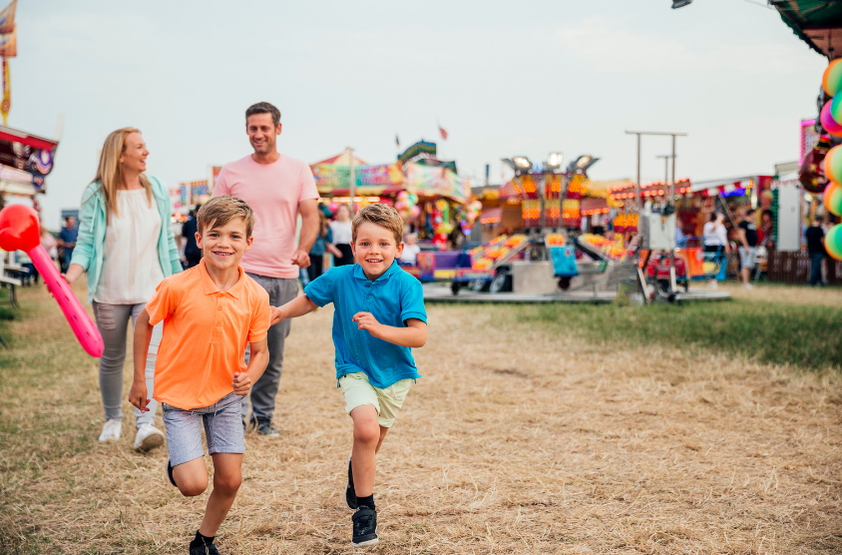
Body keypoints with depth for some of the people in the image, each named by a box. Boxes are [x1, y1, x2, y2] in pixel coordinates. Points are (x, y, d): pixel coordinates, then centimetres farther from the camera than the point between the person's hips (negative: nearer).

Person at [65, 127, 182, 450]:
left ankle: (145, 424, -20)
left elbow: (168, 242, 13)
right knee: (111, 358, 11)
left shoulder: (157, 191, 6)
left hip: (151, 290, 1)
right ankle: (113, 418, 31)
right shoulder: (96, 196, -4)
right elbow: (86, 243, -6)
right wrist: (70, 276, -24)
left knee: (150, 353, -15)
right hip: (110, 291, -1)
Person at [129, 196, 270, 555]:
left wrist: (250, 376, -21)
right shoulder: (178, 287, -19)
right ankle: (175, 466, 25)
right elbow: (144, 323, -2)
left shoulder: (255, 296, -11)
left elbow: (260, 350, 1)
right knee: (194, 484, -12)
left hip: (225, 394, 3)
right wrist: (139, 380, 2)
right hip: (179, 393, -3)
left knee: (230, 479, 3)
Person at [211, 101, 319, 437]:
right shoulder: (231, 173, 4)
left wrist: (304, 249, -23)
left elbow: (310, 216, -3)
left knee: (274, 356, 10)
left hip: (285, 275, 2)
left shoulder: (298, 171, 4)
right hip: (243, 272, -2)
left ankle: (263, 416, 24)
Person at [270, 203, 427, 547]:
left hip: (394, 374, 1)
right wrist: (281, 312, -7)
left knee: (370, 445, 16)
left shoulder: (406, 286, -17)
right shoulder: (340, 278, -9)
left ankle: (356, 471, 54)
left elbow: (419, 336, -23)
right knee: (367, 427, -25)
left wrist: (379, 329, -36)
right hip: (354, 369, -1)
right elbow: (309, 300, 10)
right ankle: (365, 509, -10)